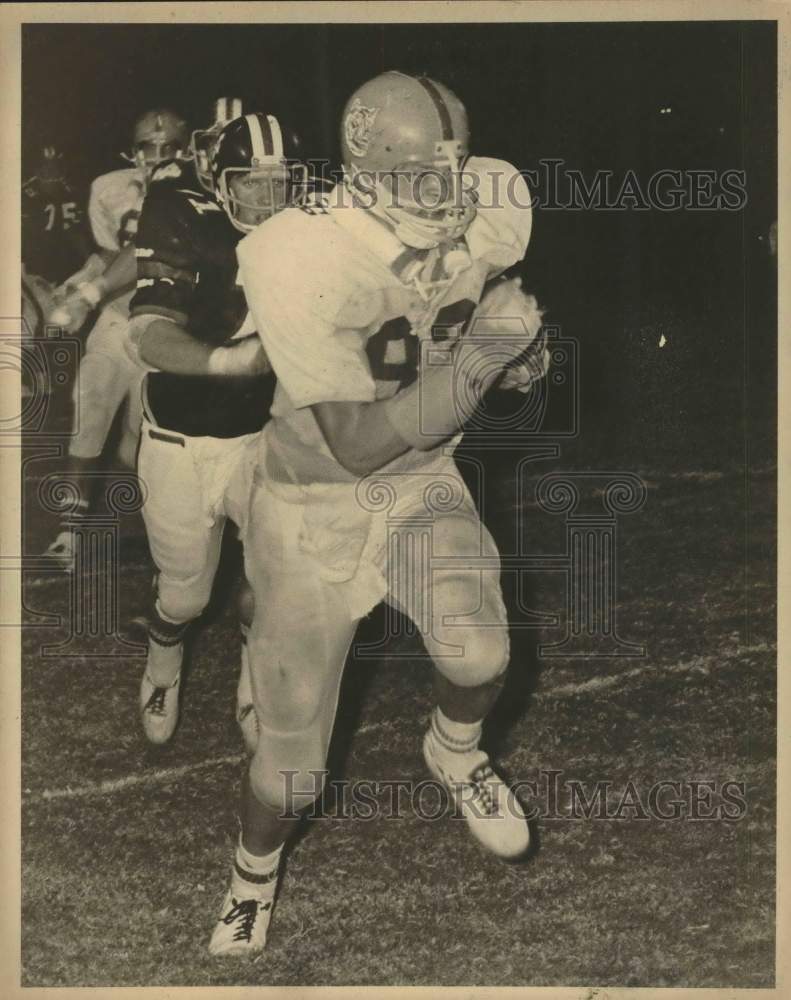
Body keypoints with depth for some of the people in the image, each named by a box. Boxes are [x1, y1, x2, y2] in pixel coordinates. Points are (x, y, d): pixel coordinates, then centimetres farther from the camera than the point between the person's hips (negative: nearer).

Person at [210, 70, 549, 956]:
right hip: (316, 502, -3)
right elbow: (357, 444, -26)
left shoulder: (488, 211, -13)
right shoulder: (299, 261, -29)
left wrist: (515, 352, -14)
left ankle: (455, 754, 12)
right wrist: (475, 362, -34)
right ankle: (254, 869, 39)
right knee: (292, 759, 5)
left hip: (421, 482, 3)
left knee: (477, 657, -26)